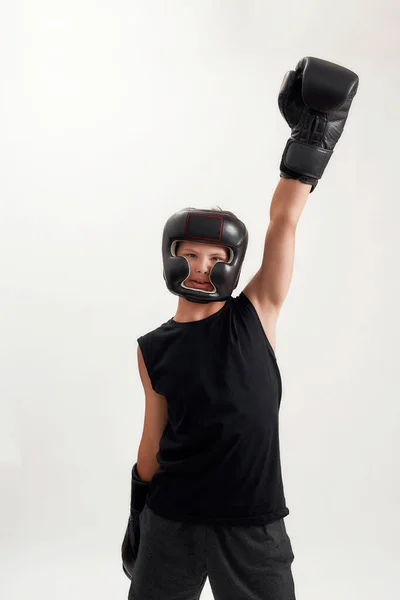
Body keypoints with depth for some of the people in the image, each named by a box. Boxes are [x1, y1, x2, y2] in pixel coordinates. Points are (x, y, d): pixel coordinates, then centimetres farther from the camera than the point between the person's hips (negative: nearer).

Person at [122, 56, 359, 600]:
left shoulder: (255, 315, -4)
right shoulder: (152, 348, 2)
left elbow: (285, 223, -11)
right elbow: (154, 437, 9)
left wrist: (313, 138, -14)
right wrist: (139, 512, 13)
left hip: (252, 524, -2)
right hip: (171, 519, 2)